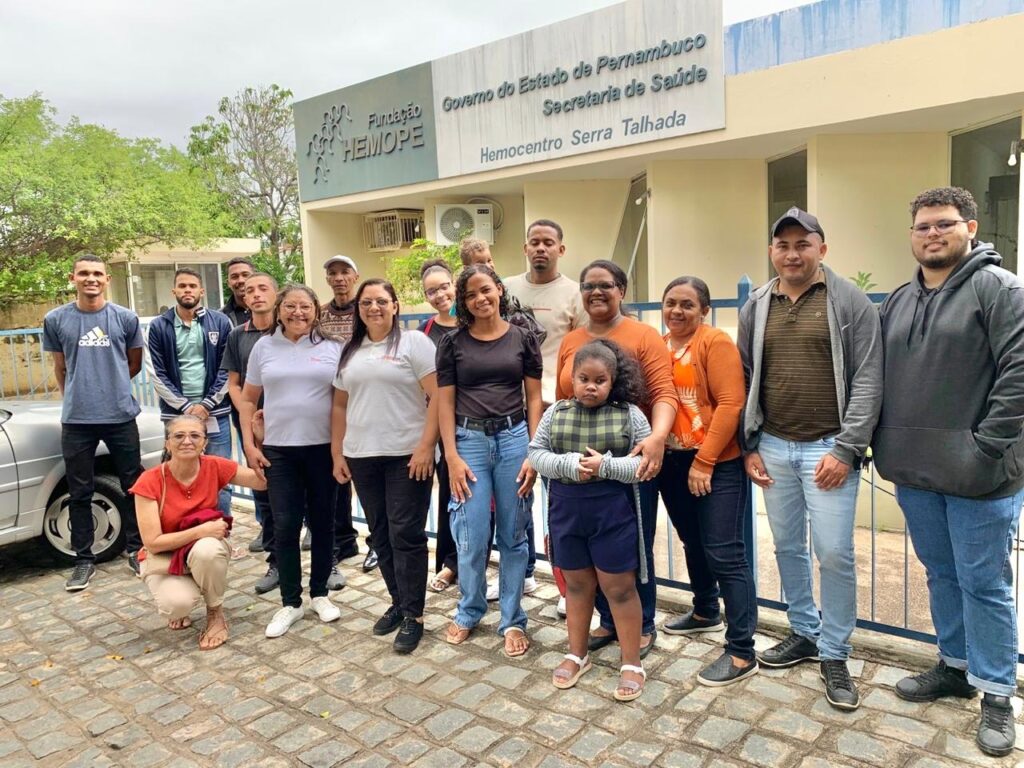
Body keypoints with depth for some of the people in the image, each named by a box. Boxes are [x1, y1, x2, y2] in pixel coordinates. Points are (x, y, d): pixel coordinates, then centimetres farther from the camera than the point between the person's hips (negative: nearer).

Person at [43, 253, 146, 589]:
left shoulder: (126, 318, 1)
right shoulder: (56, 319, 3)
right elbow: (60, 369, 14)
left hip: (121, 416, 0)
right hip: (76, 420, 0)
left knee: (133, 487, 8)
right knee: (79, 493, 7)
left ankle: (135, 549, 23)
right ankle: (84, 559, 18)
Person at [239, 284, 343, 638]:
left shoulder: (331, 348, 1)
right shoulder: (263, 347, 5)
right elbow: (248, 400, 9)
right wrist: (249, 444, 0)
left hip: (323, 447, 0)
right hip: (278, 449, 1)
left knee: (322, 521, 9)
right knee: (285, 525, 1)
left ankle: (320, 594, 26)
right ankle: (290, 602, 15)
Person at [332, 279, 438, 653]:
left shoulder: (414, 342, -3)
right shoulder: (350, 351, 13)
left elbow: (438, 396, -10)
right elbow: (339, 406, 15)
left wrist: (426, 446, -17)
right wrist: (337, 454, 9)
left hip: (407, 455, -5)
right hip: (362, 457, 6)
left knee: (406, 535, -2)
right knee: (381, 535, 13)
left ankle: (414, 615, 9)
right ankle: (398, 602, 28)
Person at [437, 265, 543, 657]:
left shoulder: (523, 338, 4)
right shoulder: (452, 342, 3)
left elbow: (534, 398, 4)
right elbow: (445, 402, 2)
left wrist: (534, 452, -4)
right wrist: (452, 456, -6)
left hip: (514, 438, 1)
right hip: (469, 440, 0)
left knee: (513, 535, 7)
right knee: (472, 536, 1)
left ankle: (513, 620, 22)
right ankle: (468, 612, 26)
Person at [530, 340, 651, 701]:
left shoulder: (630, 415, -6)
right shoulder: (555, 413, 1)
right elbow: (536, 454, -1)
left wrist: (606, 466, -22)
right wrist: (568, 464, -18)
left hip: (614, 513, -3)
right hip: (566, 511, 3)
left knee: (619, 587, 7)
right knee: (577, 583, 17)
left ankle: (632, 663, 22)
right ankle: (577, 655, 33)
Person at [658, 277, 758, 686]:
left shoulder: (716, 342, -10)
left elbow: (731, 403, -16)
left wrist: (704, 461, -18)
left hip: (717, 464, -6)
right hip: (671, 463, 7)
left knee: (724, 553, -4)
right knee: (692, 543, 22)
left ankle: (741, 652, 6)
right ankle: (705, 612, 43)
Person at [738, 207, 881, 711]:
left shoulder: (850, 302, -3)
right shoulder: (756, 307, 8)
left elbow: (867, 381, -7)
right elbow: (744, 380, 10)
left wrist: (846, 448, -13)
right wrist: (749, 446, 5)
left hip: (828, 449, -4)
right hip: (773, 448, 4)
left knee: (834, 553, -2)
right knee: (788, 547, 14)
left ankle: (834, 654, 17)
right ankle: (804, 633, 33)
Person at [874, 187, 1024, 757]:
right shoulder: (898, 301, 13)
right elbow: (877, 377, 15)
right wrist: (882, 444, 8)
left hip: (978, 474, -6)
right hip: (915, 472, 6)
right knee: (942, 575, 18)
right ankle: (956, 666, 35)